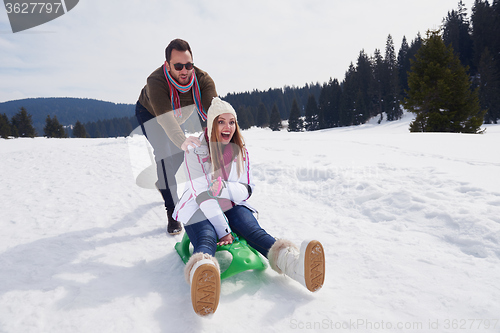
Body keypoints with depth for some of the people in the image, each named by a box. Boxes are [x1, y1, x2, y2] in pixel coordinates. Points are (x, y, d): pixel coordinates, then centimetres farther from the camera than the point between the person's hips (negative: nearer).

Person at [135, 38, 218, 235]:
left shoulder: (203, 79, -35)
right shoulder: (155, 82, -43)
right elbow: (165, 117, -57)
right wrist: (181, 140, -76)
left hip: (182, 116, 4)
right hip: (150, 114, -4)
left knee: (179, 155, 11)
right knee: (164, 156, -18)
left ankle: (164, 185, 45)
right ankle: (172, 212, -10)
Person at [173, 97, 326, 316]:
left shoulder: (240, 151, 6)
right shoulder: (195, 150, -8)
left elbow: (246, 190, 3)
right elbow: (203, 195, -16)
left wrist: (223, 188, -19)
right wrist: (223, 230, -24)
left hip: (231, 206, 3)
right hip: (200, 209, -3)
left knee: (254, 231, -29)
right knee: (206, 240, -36)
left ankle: (292, 262, -56)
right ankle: (201, 277, -69)